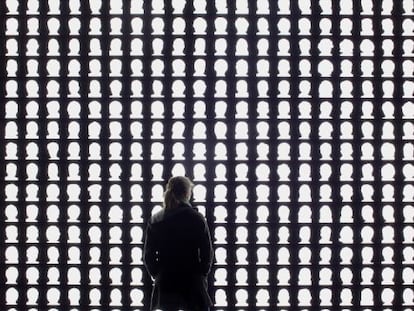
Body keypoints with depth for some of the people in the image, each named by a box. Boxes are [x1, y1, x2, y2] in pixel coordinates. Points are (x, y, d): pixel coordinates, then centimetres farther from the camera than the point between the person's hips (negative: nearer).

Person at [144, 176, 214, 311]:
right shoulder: (197, 219, -6)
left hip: (165, 284, 3)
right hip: (192, 284, -3)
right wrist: (201, 274, 7)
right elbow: (207, 253, -6)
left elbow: (148, 256, 2)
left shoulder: (155, 220, 1)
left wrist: (157, 275, 12)